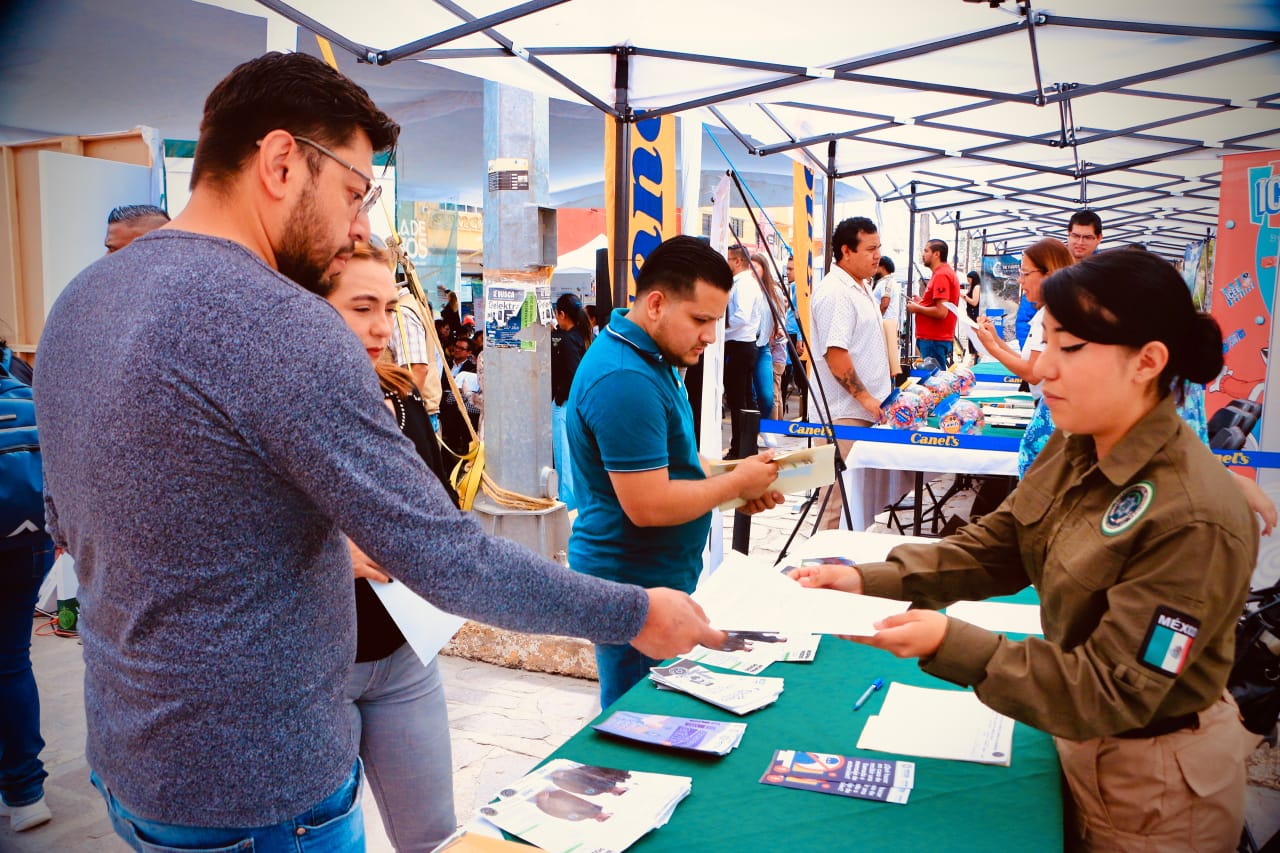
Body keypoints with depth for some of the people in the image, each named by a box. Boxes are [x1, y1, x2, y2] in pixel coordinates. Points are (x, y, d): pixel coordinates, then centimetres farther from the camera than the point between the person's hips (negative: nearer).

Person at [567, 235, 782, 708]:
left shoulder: (649, 355, 8)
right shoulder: (625, 380, -25)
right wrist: (736, 483, -13)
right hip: (637, 589, -10)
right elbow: (648, 506, -28)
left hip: (662, 575, 10)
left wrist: (732, 479, 4)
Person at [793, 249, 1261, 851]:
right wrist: (868, 580, -18)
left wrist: (951, 644, -37)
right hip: (1084, 741, 7)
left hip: (1155, 781, -6)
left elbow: (1113, 691, -29)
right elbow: (994, 546, -4)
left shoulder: (1194, 519, -32)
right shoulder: (1074, 451, -7)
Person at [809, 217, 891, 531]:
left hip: (867, 410, 10)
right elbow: (835, 354, -21)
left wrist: (880, 395, 20)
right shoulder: (834, 292, -15)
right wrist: (865, 397, -19)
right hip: (845, 413, -10)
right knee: (839, 496, -5)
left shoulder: (862, 287, 17)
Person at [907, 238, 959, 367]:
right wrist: (921, 302, 14)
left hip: (933, 340, -10)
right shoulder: (945, 272, 16)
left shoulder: (941, 275, -15)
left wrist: (917, 308, -9)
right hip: (932, 337, 10)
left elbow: (941, 312, -23)